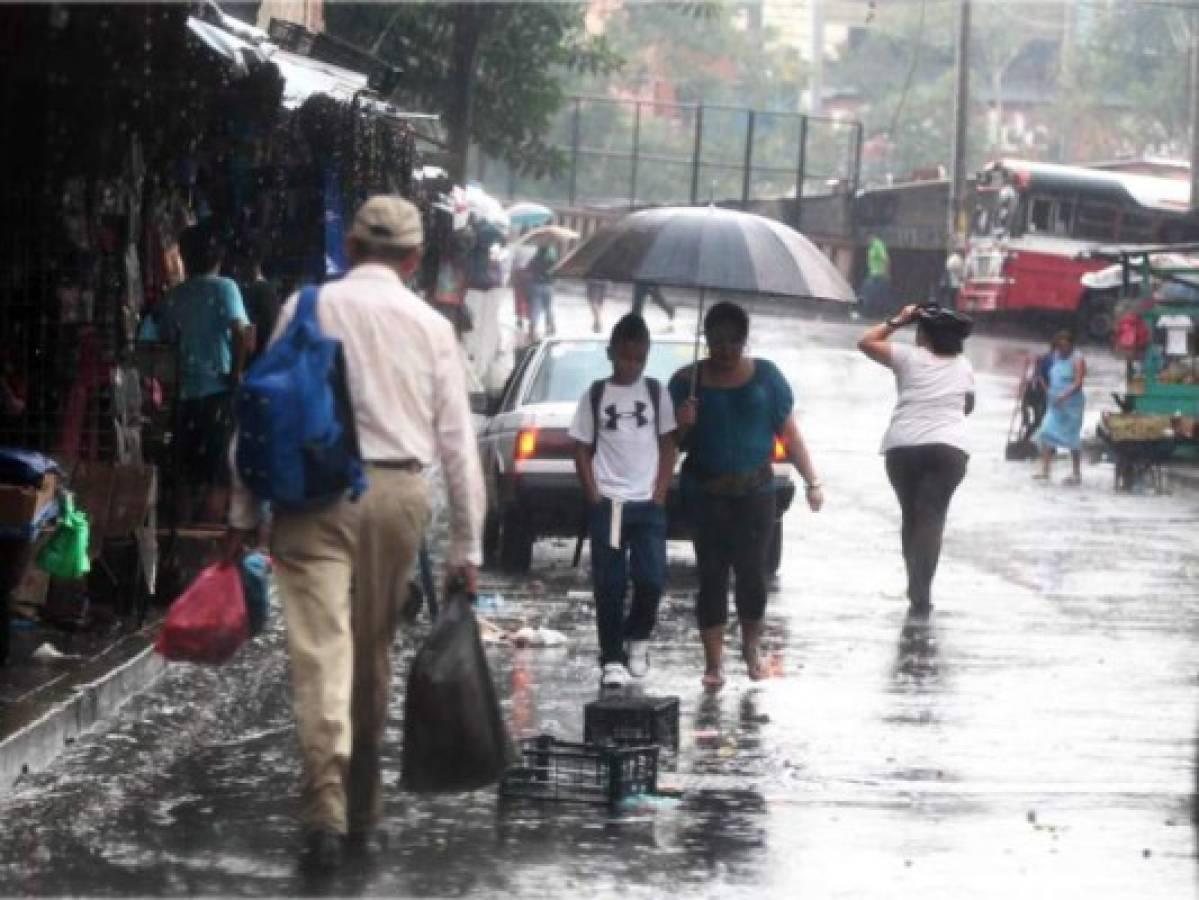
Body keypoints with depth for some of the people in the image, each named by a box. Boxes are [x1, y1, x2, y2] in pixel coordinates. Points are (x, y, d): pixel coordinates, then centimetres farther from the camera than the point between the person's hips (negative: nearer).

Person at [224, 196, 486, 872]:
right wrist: (467, 547, 11)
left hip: (317, 489, -2)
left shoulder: (308, 308, 1)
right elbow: (458, 441, 7)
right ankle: (364, 810, 24)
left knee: (322, 650, -9)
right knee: (374, 652, 15)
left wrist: (245, 513, 6)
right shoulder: (431, 326, 7)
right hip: (400, 492, 2)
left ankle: (327, 809, -24)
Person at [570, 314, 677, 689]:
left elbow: (667, 448, 7)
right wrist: (594, 498, -5)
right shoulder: (596, 395, 2)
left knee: (651, 578, -7)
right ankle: (612, 659, 4)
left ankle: (637, 637, 18)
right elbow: (582, 451, 4)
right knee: (609, 585, -2)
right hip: (607, 503, -1)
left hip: (648, 504, 1)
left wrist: (659, 496, -2)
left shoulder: (656, 393, 5)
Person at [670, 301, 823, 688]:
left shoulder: (765, 376, 5)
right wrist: (683, 426, -16)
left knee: (752, 572, 0)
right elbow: (672, 441, 7)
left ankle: (751, 646, 24)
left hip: (755, 491, 0)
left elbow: (789, 432, 6)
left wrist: (812, 482, 3)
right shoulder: (688, 381, 3)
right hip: (705, 493, 0)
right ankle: (713, 661, 5)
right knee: (712, 576, -1)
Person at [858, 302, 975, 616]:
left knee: (911, 516, 15)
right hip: (948, 448, 0)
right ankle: (921, 590, -20)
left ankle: (916, 586, 18)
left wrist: (898, 321, 17)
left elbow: (866, 342, 11)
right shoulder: (963, 366, 13)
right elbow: (968, 406, 28)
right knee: (931, 517, -6)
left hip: (903, 446, 0)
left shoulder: (910, 357, 4)